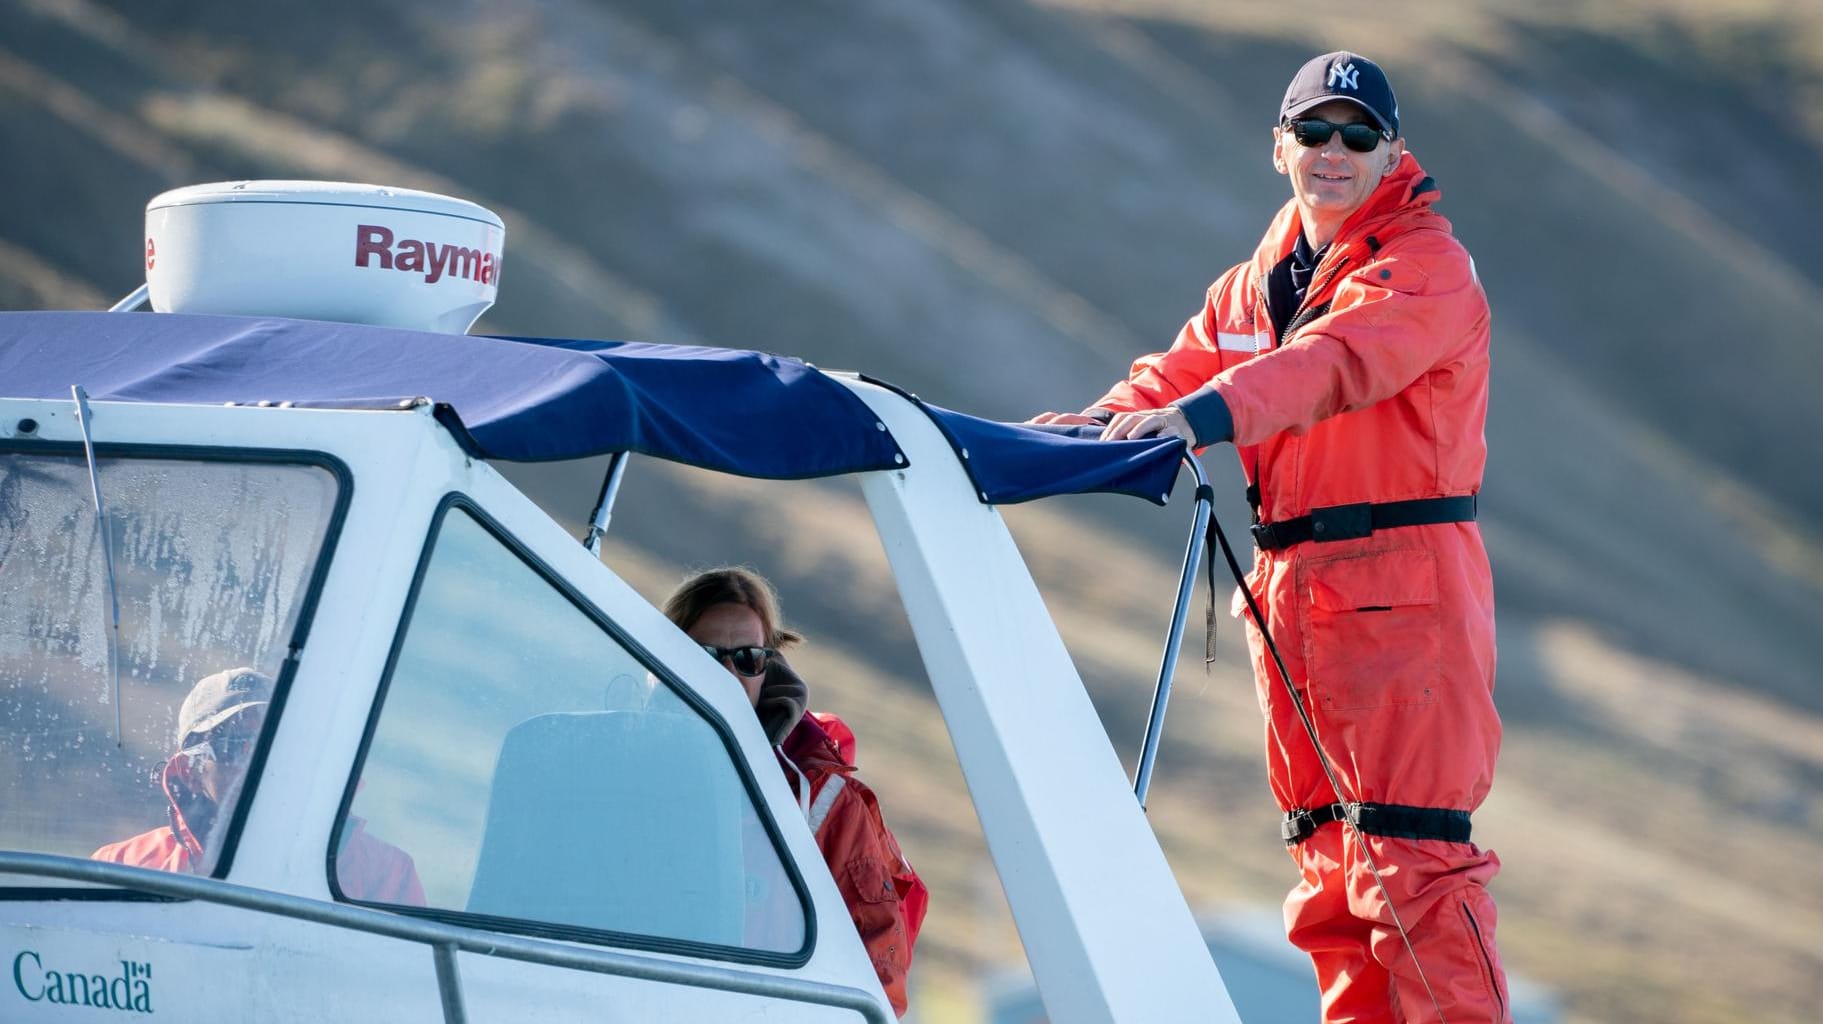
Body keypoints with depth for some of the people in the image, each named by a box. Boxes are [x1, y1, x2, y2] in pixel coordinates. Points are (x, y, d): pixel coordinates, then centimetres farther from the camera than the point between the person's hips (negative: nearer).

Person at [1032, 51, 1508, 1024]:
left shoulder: (1429, 266, -8)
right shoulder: (1253, 287, 17)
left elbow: (1338, 359, -25)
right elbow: (1183, 369, 5)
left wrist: (1203, 414, -40)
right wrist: (1110, 422, -19)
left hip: (1405, 595, -8)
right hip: (1288, 594, 8)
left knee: (1410, 857, -13)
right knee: (1329, 862, 11)